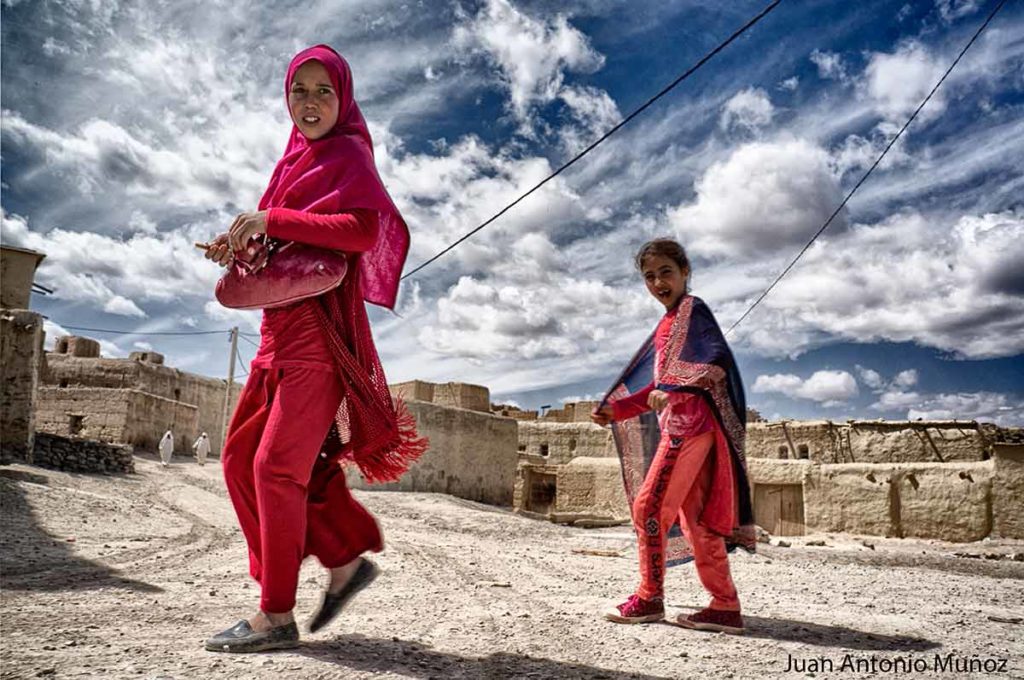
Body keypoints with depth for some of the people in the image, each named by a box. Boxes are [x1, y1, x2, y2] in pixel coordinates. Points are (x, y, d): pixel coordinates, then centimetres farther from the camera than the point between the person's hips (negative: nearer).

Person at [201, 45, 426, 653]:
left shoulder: (348, 154, -2)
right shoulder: (295, 159, 22)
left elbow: (363, 229, -20)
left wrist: (271, 220, -18)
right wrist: (242, 245, 2)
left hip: (318, 325, -9)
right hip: (280, 328, 9)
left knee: (278, 463, -9)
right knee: (242, 458, 8)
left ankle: (277, 615, 2)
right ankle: (345, 561, 15)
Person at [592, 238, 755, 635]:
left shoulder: (692, 309, -3)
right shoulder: (671, 322, 23)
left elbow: (719, 357, -19)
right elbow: (659, 386, 25)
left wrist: (673, 389, -29)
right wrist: (615, 410, 20)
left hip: (690, 423, -9)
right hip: (680, 426, 9)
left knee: (649, 506, -8)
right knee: (693, 517, 7)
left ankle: (649, 598, 2)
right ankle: (726, 607, 9)